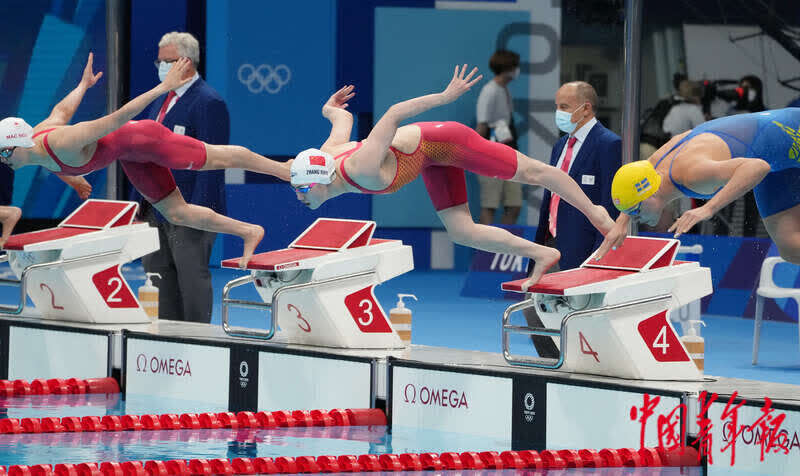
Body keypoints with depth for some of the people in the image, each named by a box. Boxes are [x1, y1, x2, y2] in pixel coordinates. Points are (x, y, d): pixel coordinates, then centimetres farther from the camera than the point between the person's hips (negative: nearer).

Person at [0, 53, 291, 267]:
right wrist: (83, 86, 29)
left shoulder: (63, 144, -37)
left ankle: (284, 169, 27)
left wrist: (163, 88, -32)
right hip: (131, 158, 9)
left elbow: (115, 119, -35)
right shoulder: (35, 136, -10)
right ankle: (249, 233, 26)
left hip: (141, 138, -9)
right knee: (177, 213, 13)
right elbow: (62, 110, 11)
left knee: (218, 158, 8)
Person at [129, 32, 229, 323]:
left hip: (188, 208, -9)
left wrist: (197, 211, -23)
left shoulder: (209, 103, -12)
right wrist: (139, 201, 17)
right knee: (157, 274, 11)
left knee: (192, 277, -4)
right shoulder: (161, 101, 17)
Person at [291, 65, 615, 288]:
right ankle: (541, 255, 20)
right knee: (461, 232, 7)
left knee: (530, 173, 9)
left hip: (440, 140, -9)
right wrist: (330, 110, 31)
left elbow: (393, 115, -40)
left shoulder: (362, 170, -37)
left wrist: (445, 97, -37)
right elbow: (342, 119, 8)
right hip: (431, 159, 9)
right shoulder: (326, 155, -12)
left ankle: (594, 212, 26)